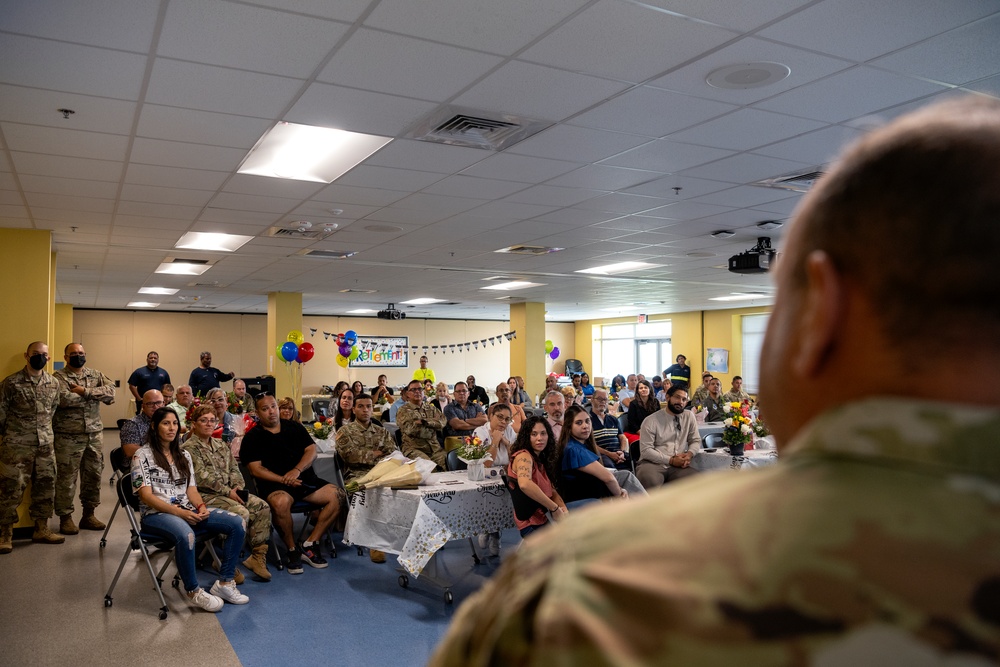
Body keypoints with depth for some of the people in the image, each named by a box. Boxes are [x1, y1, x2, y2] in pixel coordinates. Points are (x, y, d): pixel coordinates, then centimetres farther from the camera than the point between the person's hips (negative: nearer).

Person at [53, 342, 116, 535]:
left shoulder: (96, 374, 10)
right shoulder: (58, 377, -4)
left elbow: (110, 391, -7)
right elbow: (65, 399, -22)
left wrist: (84, 391, -17)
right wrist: (94, 394, -11)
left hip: (95, 434, 5)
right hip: (68, 436, -5)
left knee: (93, 475, 10)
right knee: (66, 478, 2)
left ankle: (89, 515, 22)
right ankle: (65, 517, 13)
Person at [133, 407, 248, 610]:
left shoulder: (183, 455, 17)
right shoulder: (142, 456, -2)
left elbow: (191, 489, 13)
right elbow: (146, 495, -10)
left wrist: (201, 507, -11)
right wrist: (178, 512, -21)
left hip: (187, 510, 6)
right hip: (156, 514, -6)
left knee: (237, 524, -15)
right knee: (185, 534, -41)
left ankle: (224, 583, -9)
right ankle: (194, 592, -20)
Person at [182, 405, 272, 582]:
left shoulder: (221, 445, 20)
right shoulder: (189, 448, -3)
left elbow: (234, 469, 16)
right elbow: (201, 477, -13)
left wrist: (238, 487, -5)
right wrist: (227, 492, -16)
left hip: (230, 492, 7)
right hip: (206, 495, -7)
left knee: (262, 506, -15)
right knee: (241, 512, -30)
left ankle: (258, 556, -12)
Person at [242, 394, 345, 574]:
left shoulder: (295, 427, 15)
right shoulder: (252, 437, 4)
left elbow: (312, 451, 7)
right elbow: (256, 469, -6)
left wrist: (297, 470, -13)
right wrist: (283, 480, -18)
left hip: (305, 479, 4)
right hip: (274, 485, -4)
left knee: (338, 495, -17)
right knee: (280, 502, -39)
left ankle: (310, 544, -8)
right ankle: (292, 550, -13)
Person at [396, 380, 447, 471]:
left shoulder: (431, 408, 21)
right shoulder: (403, 411, 7)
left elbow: (443, 421, 3)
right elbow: (409, 429, -10)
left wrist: (425, 421, -8)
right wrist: (433, 424, 0)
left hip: (434, 447, 4)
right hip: (414, 448, -4)